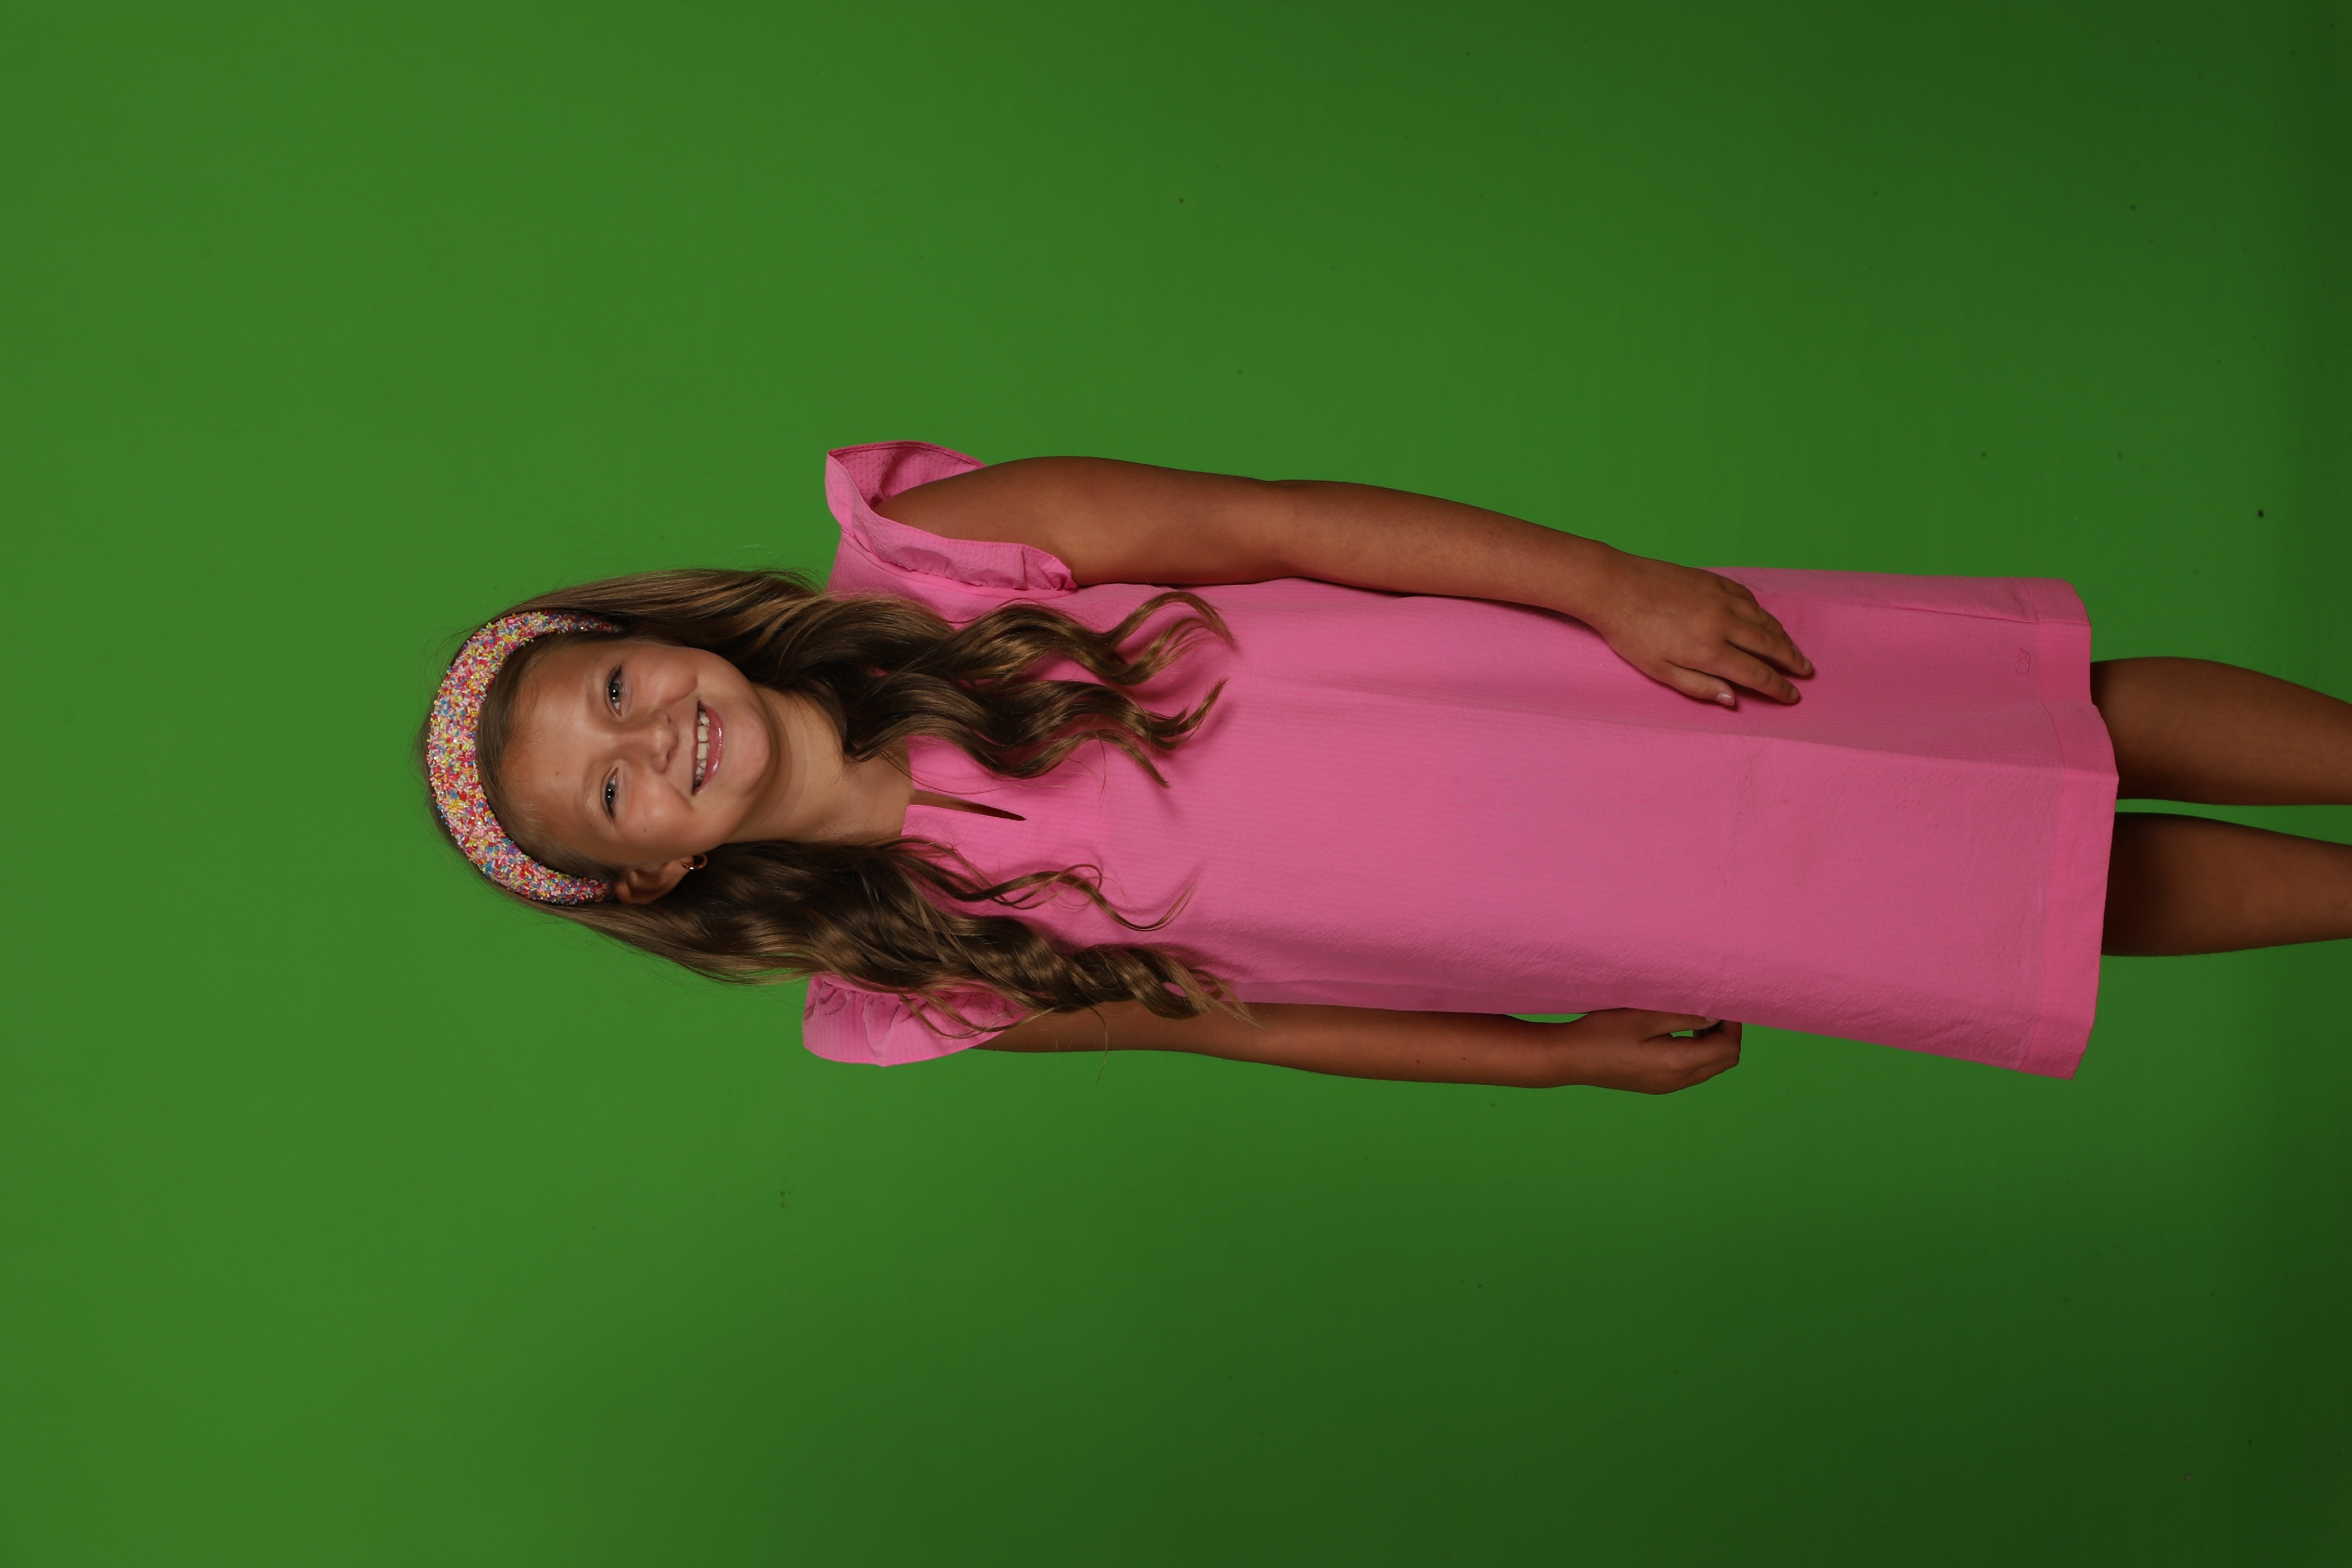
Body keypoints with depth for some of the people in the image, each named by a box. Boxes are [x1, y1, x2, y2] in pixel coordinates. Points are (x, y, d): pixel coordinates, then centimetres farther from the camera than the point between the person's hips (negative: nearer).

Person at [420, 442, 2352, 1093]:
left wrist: (1614, 581, -16)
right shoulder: (918, 985, -5)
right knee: (2073, 896, 6)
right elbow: (1228, 1018, 2)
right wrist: (1565, 1056, 4)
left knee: (2077, 715, 6)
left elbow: (1267, 520, -11)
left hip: (1560, 662, 1)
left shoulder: (921, 552, -10)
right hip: (1570, 915, -1)